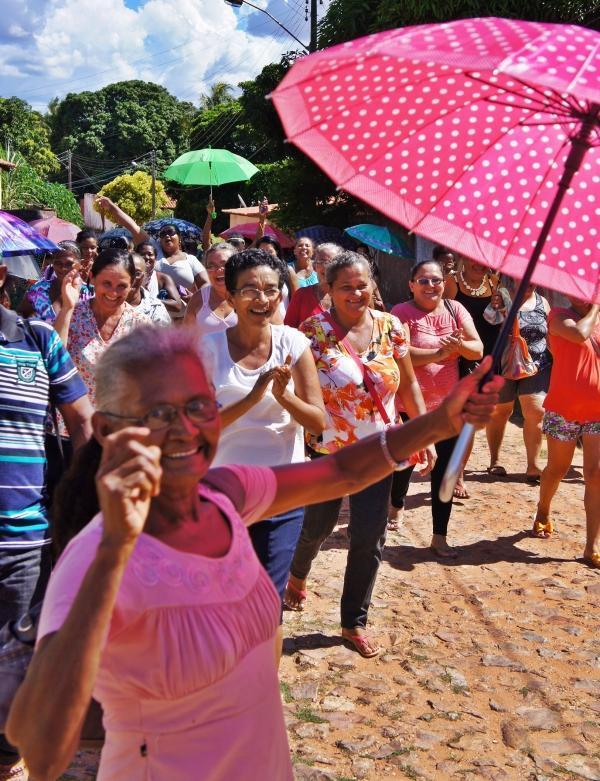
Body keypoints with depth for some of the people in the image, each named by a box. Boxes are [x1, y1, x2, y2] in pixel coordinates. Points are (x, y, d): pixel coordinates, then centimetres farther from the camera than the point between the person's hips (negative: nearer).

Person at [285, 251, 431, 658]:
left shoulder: (391, 327, -2)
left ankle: (355, 621, 23)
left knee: (370, 538, 4)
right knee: (317, 525, 15)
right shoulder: (314, 330, -13)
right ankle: (298, 575, 50)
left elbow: (409, 384, 6)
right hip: (325, 451, -2)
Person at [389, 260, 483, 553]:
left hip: (448, 404, 3)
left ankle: (439, 537, 12)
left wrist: (460, 345, -24)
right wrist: (441, 352, -24)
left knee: (445, 469, 3)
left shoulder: (455, 310, 2)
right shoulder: (402, 313, -9)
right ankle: (397, 506, 47)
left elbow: (478, 350, -3)